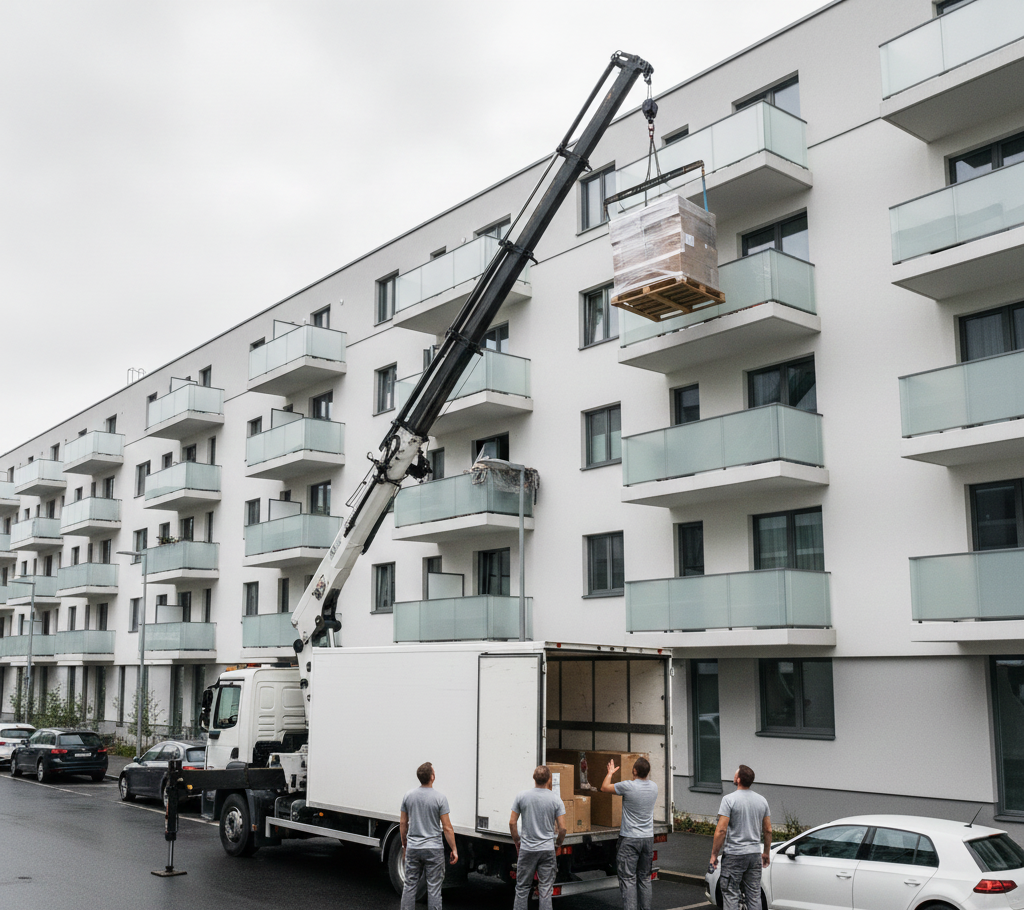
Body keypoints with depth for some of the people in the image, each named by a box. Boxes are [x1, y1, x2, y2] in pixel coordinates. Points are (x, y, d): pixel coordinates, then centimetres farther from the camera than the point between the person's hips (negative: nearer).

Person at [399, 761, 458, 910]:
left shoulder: (408, 795, 2)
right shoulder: (439, 797, -11)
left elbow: (402, 823, 7)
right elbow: (447, 827, -10)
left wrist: (404, 846, 19)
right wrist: (454, 849, -2)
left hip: (412, 849, 4)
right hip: (433, 849, -4)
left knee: (409, 886, 11)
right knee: (434, 888, 2)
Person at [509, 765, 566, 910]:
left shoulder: (522, 796, -4)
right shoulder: (556, 800, -6)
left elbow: (512, 822, -1)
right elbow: (562, 828, -7)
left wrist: (517, 841, 14)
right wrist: (558, 844, 11)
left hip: (527, 849, 1)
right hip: (547, 849, -1)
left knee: (522, 887, 12)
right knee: (545, 889, 5)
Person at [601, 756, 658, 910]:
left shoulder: (627, 786, -17)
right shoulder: (654, 786, -1)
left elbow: (604, 788, -1)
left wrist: (610, 772, 15)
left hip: (630, 839, -5)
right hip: (648, 838, 5)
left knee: (628, 879, -3)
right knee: (645, 878, 15)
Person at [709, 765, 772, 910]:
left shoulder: (729, 799, -13)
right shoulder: (762, 800, 5)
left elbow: (721, 830, -16)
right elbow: (768, 830, 10)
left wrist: (714, 854, -8)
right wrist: (767, 852, 22)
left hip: (734, 855, -5)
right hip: (755, 853, 6)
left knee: (731, 895, 0)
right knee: (754, 895, 11)